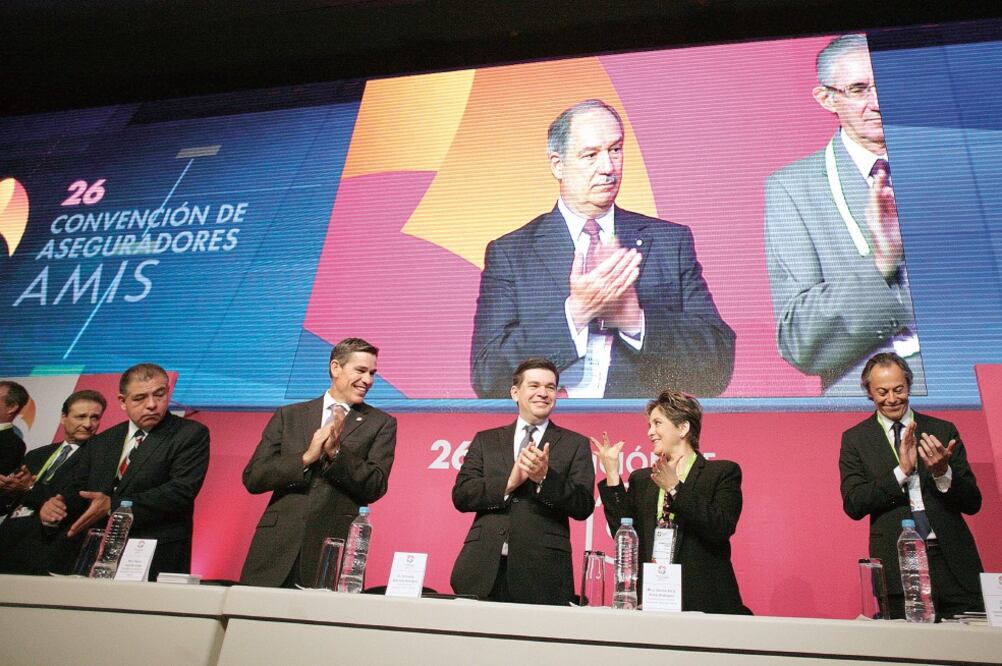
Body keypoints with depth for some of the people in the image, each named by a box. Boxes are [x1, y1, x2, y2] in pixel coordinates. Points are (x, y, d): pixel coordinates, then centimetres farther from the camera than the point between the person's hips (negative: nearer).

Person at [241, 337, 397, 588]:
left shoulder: (381, 424, 8)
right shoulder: (289, 415, 12)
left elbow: (375, 487, -2)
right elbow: (252, 478, 5)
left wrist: (336, 451, -15)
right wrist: (305, 458, -9)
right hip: (277, 550, 2)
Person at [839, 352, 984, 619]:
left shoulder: (943, 430, 8)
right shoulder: (855, 439, 4)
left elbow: (973, 504, 5)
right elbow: (853, 505, -6)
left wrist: (943, 472, -15)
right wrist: (902, 470, -16)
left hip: (954, 563, 2)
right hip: (897, 565, -2)